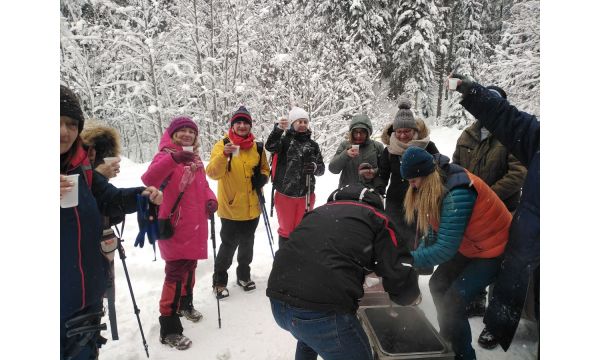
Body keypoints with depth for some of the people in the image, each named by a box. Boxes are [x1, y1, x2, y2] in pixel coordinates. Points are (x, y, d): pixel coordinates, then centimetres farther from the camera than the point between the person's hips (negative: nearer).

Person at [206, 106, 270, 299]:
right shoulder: (222, 145, -9)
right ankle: (219, 281, 22)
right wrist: (224, 155, -39)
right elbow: (213, 173, -21)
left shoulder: (257, 148, 3)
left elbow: (264, 169, 16)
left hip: (251, 208, 4)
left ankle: (244, 275, 37)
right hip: (230, 207, -4)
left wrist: (262, 178, -7)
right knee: (229, 245, 3)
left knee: (247, 244, 18)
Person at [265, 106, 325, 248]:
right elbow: (270, 146, -23)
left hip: (306, 194, 3)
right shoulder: (285, 140, -3)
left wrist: (315, 167, -15)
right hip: (285, 193, -3)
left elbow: (321, 169, 8)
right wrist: (278, 129, -38)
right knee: (286, 229, 12)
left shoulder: (313, 145, 7)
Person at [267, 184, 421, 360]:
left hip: (279, 302, 7)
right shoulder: (377, 219, 10)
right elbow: (402, 283, 2)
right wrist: (413, 296, 25)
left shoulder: (320, 211, 24)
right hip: (323, 311, -6)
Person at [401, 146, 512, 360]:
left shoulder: (457, 194, -35)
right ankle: (448, 341, 28)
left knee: (454, 300, -14)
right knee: (438, 285, 10)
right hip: (468, 246, 9)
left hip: (494, 249, -9)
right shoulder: (435, 185, -8)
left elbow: (446, 248, -34)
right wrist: (421, 252, -15)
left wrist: (410, 259, -29)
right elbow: (435, 230, -3)